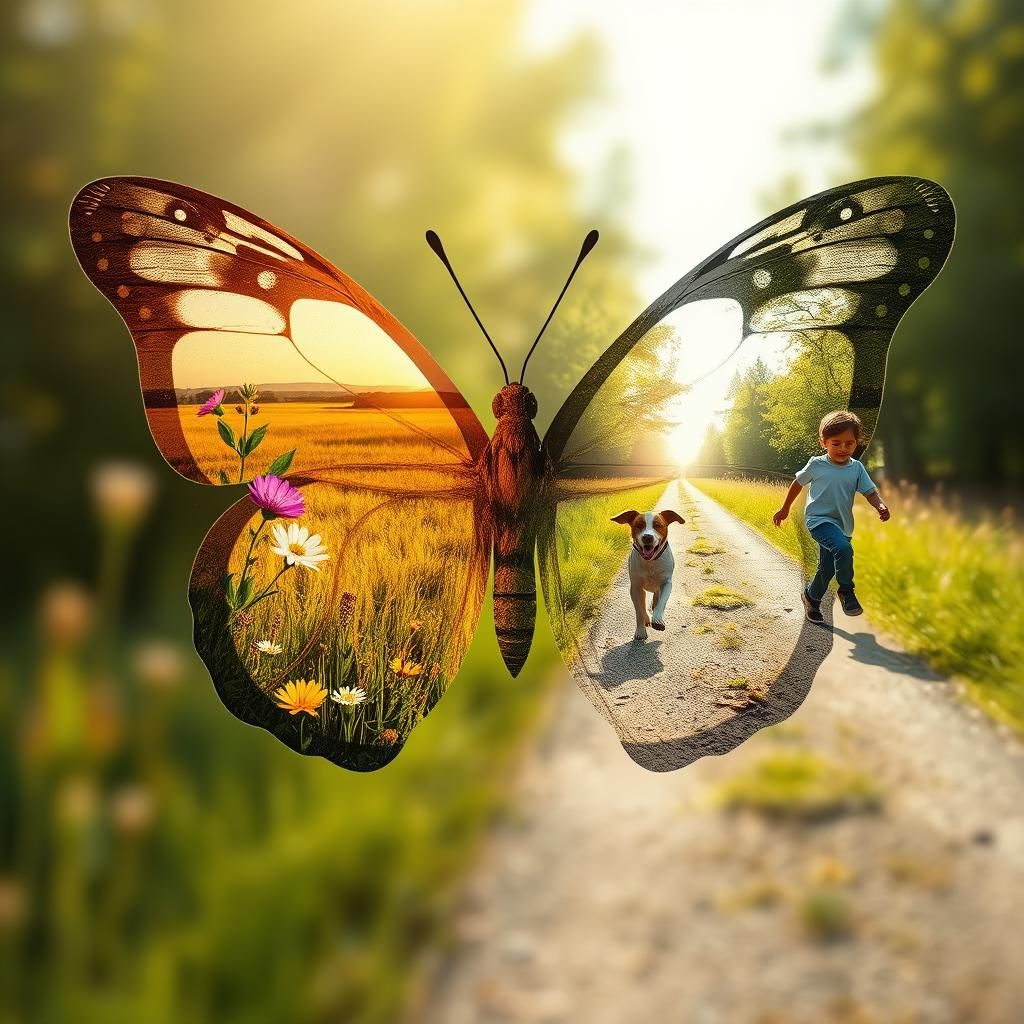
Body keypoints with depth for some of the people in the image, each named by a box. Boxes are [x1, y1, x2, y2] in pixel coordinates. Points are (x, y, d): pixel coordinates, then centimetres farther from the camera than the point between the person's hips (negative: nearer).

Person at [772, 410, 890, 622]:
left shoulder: (857, 468, 0)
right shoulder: (816, 465, -7)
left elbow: (870, 492, -2)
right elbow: (798, 483, 7)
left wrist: (880, 505, -25)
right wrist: (785, 509, 14)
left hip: (842, 525, 5)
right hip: (819, 520, -5)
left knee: (827, 569, 16)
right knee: (843, 549, -32)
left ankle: (811, 597, 41)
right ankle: (846, 591, -16)